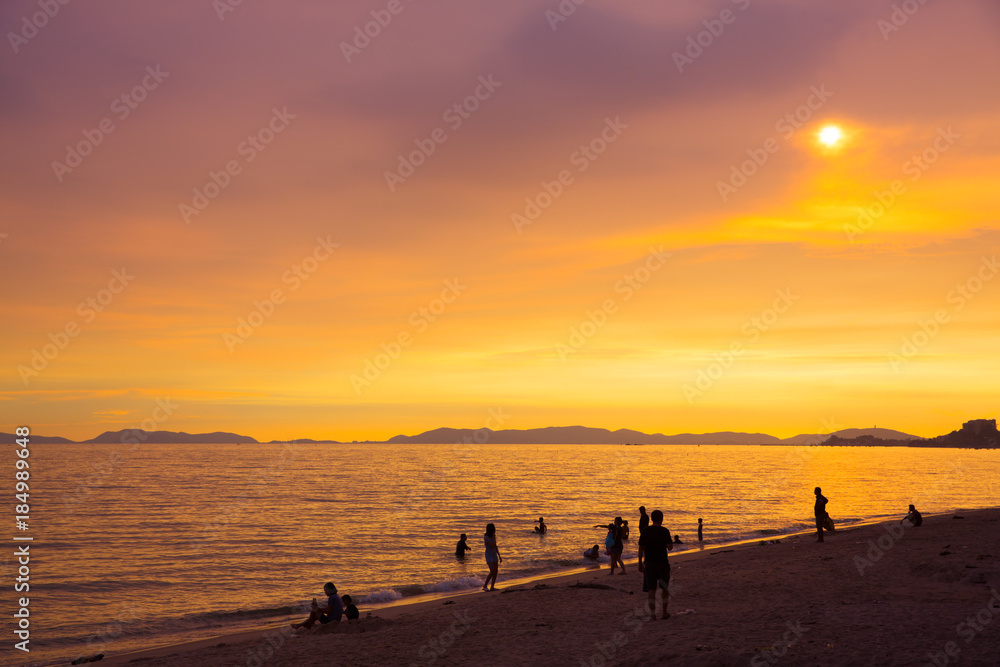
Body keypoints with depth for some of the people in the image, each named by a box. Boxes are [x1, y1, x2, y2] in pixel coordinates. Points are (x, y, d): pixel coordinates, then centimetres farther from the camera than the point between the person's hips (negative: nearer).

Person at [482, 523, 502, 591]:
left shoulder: (492, 536, 7)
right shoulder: (486, 537, -16)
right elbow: (492, 545, -24)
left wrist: (499, 556, 14)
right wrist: (494, 537, -17)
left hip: (494, 555, 7)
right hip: (489, 555, -7)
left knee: (496, 572, 1)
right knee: (492, 572, -16)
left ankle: (492, 587, 7)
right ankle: (485, 585, -4)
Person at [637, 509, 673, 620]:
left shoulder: (645, 531, 0)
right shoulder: (664, 531, -6)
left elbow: (641, 548, 0)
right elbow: (670, 547, -12)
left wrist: (640, 563, 8)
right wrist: (671, 543, 11)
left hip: (649, 563, 1)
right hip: (662, 563, -1)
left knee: (651, 590, 2)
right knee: (665, 588, 17)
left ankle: (652, 614, -5)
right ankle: (664, 613, 21)